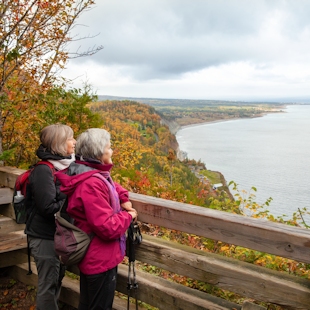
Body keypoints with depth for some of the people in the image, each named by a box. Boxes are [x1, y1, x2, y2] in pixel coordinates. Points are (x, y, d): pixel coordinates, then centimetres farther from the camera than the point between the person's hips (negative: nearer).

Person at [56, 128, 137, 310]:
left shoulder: (95, 176, 3)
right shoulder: (91, 185, -29)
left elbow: (112, 186, 25)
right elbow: (108, 228, -31)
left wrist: (124, 199, 6)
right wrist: (129, 216, -13)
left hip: (98, 257, 10)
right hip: (99, 260, -10)